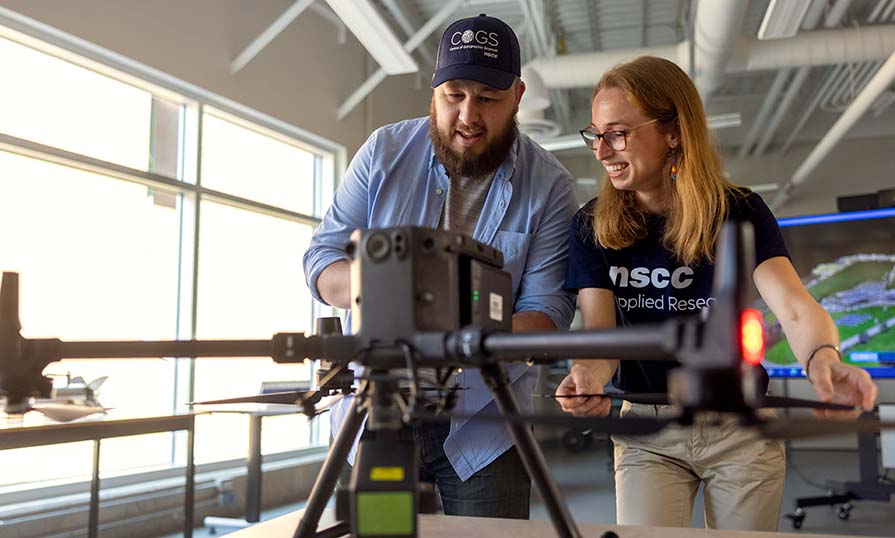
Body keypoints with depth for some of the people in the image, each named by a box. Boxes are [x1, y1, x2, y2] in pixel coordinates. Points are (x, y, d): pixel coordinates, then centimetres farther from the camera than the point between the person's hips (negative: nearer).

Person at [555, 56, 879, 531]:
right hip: (648, 433, 0)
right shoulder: (591, 227, -7)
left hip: (741, 429, 0)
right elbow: (599, 331, -15)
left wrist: (822, 357, -47)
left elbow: (795, 308, -23)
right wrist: (588, 377, -40)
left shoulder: (739, 213, -10)